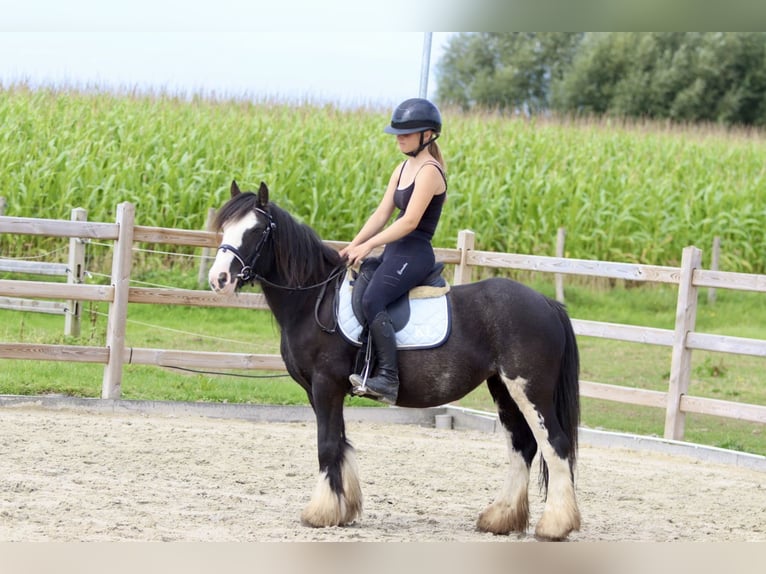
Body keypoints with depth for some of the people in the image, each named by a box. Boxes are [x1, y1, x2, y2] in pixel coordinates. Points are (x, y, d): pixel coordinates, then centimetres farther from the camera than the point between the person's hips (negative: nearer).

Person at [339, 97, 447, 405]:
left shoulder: (429, 171, -12)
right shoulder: (402, 170, 17)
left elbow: (410, 221, -19)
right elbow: (382, 214, 14)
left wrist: (368, 246, -20)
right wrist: (352, 246, 4)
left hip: (414, 255, -10)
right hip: (395, 252, 10)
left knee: (372, 300, -28)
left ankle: (388, 378, -33)